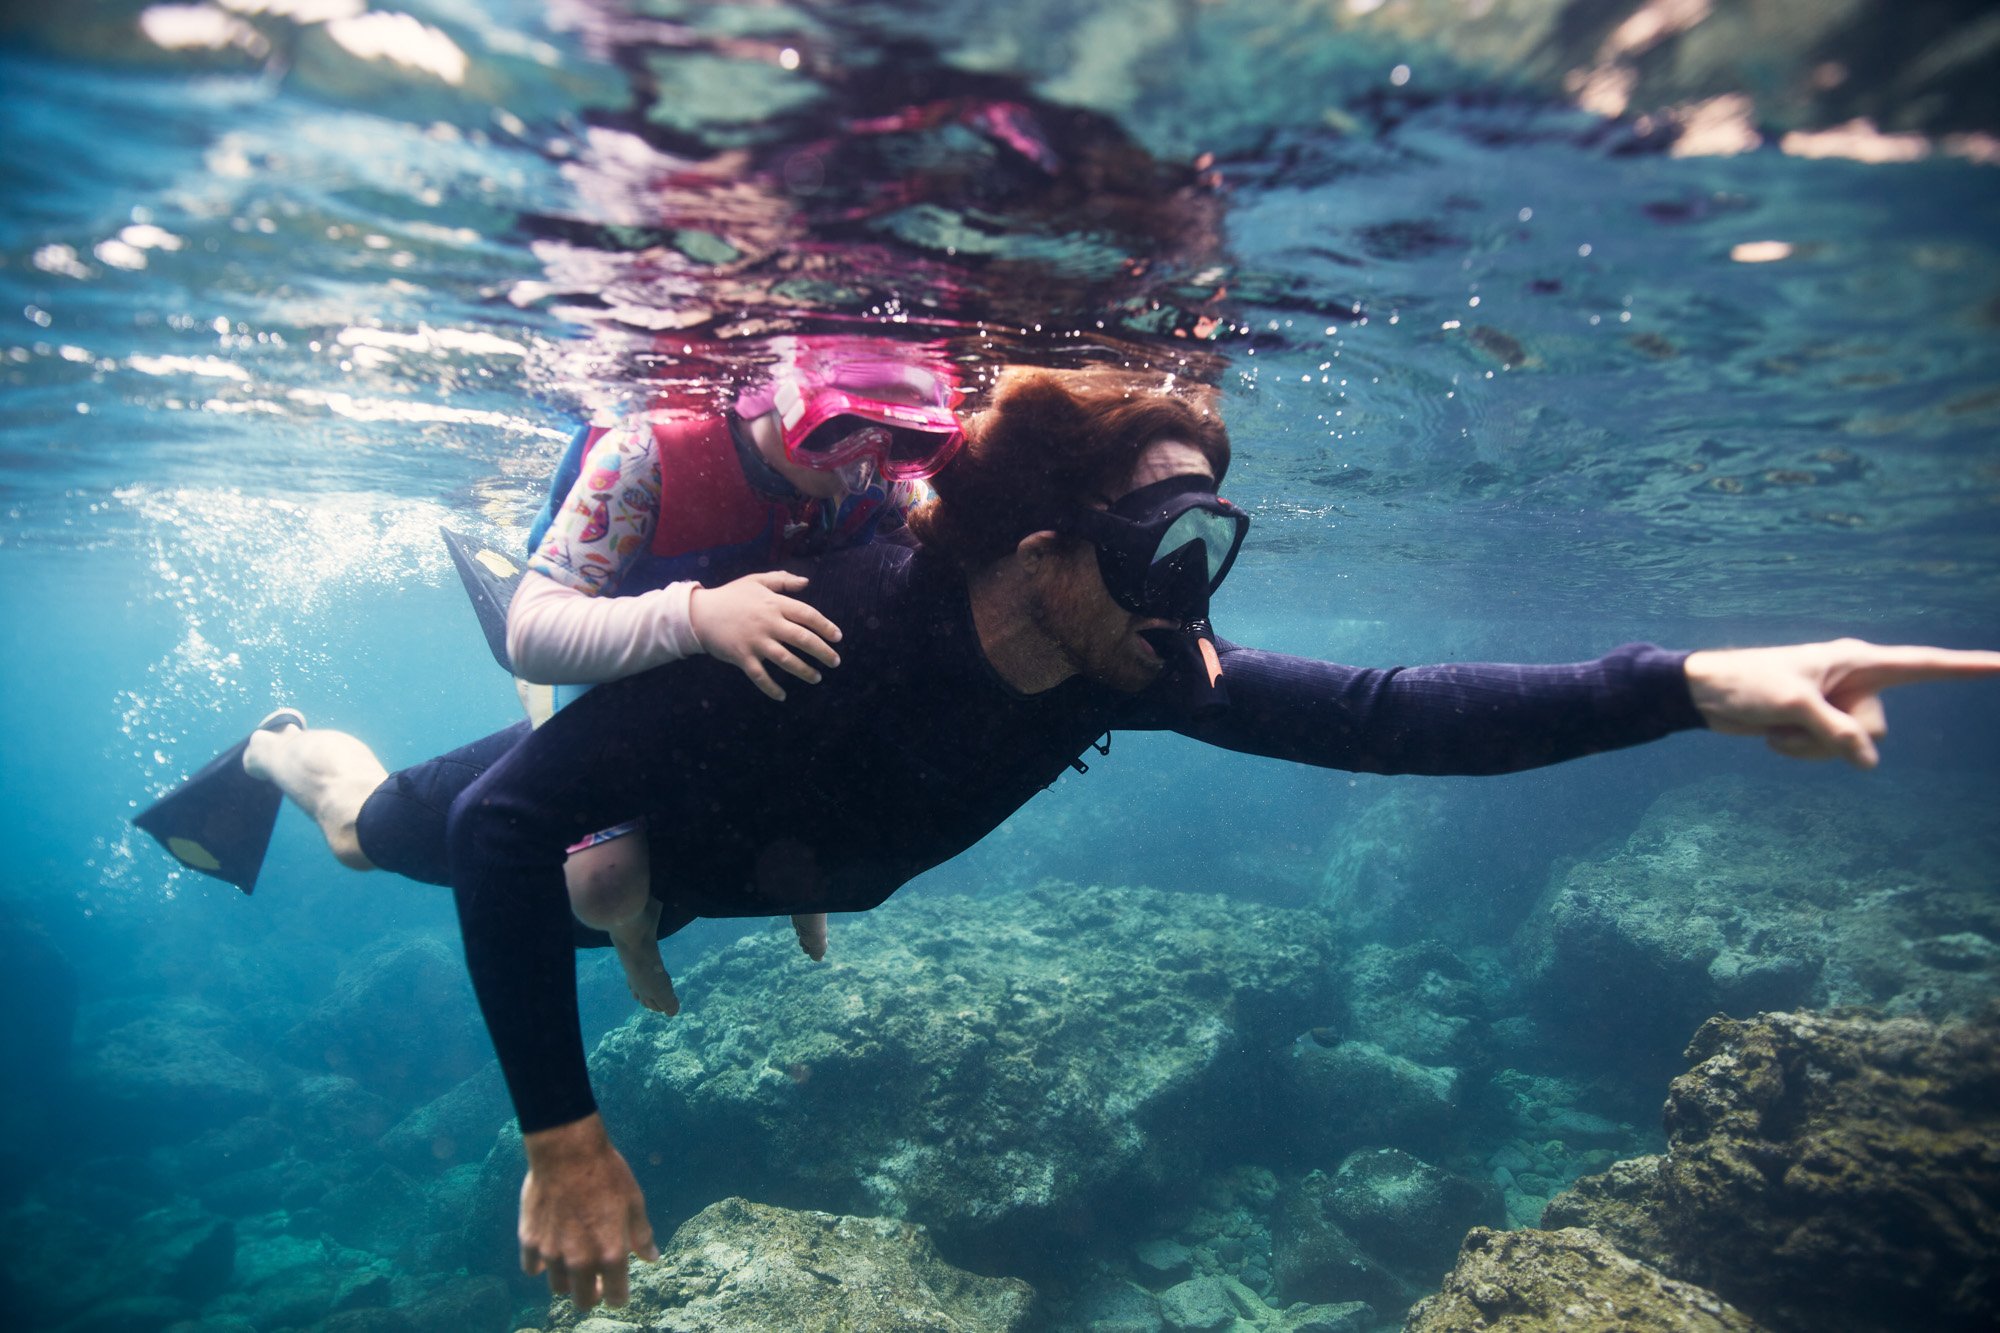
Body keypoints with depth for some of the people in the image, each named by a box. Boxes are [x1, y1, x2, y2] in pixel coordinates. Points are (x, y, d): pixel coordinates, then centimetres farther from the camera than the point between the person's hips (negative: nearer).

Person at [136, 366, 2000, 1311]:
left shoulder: (1122, 673, -31)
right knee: (378, 823, 28)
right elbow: (508, 825, -41)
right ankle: (277, 747, 59)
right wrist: (559, 1133, -40)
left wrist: (1688, 683, -44)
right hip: (586, 809, -4)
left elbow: (1379, 715, -33)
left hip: (705, 852, 4)